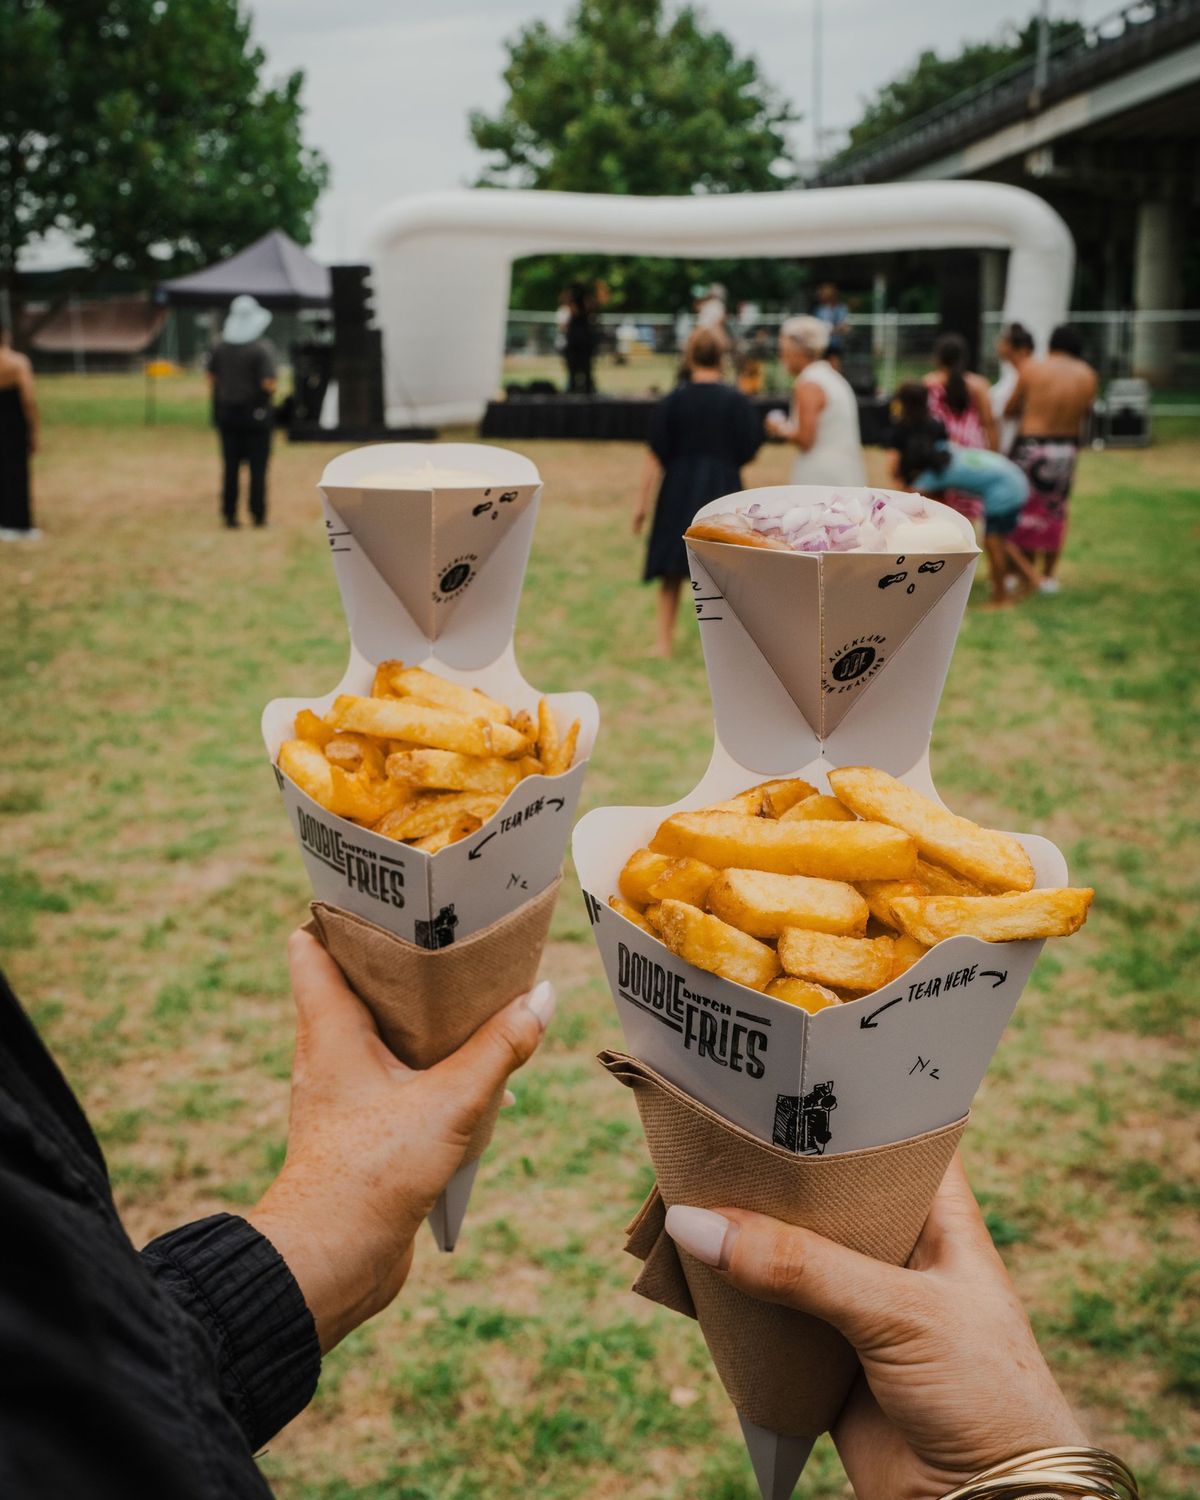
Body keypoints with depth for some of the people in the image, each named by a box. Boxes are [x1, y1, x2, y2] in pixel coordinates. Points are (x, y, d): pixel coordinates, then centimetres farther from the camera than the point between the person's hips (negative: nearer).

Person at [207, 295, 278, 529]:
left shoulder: (221, 347, 3)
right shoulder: (262, 349, -14)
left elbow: (211, 378, 8)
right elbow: (268, 384, -20)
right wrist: (272, 389, 1)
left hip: (226, 412, 5)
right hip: (255, 413, -5)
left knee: (231, 466, 10)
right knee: (257, 468, 2)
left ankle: (229, 514, 11)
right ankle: (258, 516, 4)